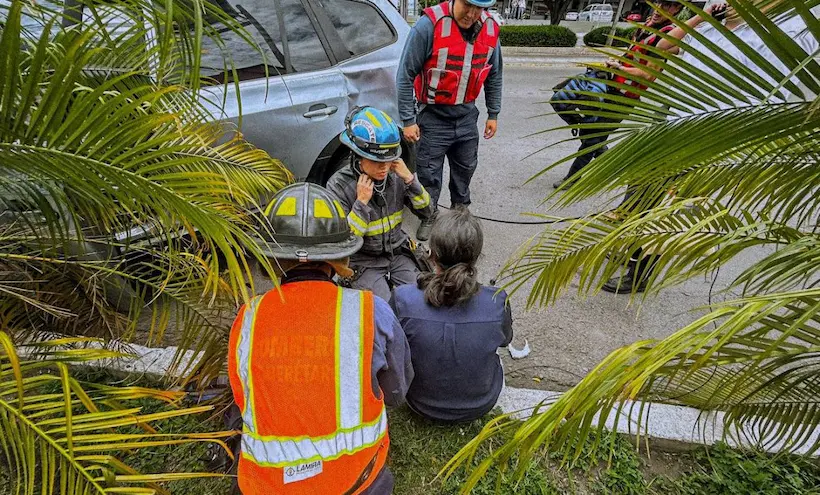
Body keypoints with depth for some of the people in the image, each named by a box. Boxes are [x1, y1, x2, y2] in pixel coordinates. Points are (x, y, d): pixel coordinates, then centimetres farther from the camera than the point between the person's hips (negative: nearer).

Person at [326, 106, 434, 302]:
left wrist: (410, 179, -15)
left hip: (398, 253, 4)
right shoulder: (339, 185, -17)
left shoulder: (395, 175, -7)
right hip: (363, 262, -3)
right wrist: (362, 202, -26)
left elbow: (426, 212, -1)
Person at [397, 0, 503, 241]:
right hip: (434, 115, -4)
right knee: (429, 172, 4)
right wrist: (408, 120, -16)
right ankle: (428, 217, 26)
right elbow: (406, 74, -16)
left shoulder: (490, 29, -3)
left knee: (465, 168, 18)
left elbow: (494, 76, 10)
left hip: (467, 115, 5)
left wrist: (493, 114, 10)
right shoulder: (430, 25, -20)